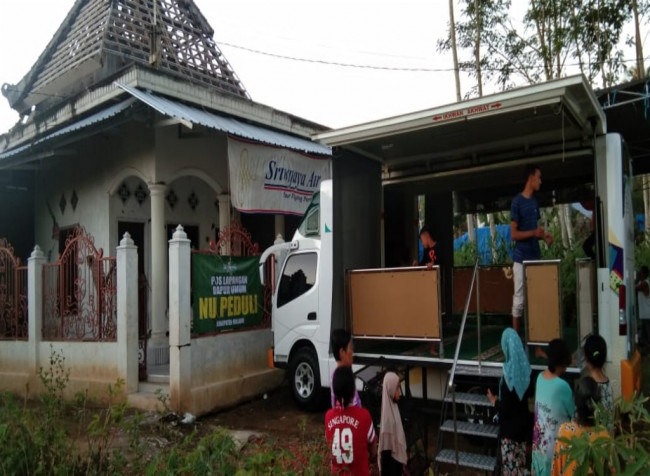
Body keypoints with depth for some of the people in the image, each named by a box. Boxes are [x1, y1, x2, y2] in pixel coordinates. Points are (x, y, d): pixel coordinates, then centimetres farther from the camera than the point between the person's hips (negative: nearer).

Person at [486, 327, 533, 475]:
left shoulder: (508, 375, -28)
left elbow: (504, 408, -22)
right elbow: (530, 392, 10)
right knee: (520, 461, 22)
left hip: (510, 427, -7)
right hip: (523, 422, 8)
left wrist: (494, 401, -4)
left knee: (510, 464, 6)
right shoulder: (525, 366, -6)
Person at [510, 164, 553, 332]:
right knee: (519, 299, -1)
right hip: (521, 259, -7)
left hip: (535, 257, 7)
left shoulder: (535, 201, 13)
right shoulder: (517, 202, -9)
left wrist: (543, 236, 1)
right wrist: (534, 233, -22)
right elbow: (513, 234, -11)